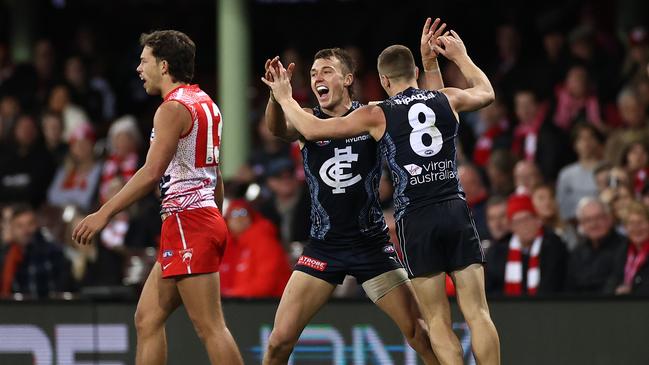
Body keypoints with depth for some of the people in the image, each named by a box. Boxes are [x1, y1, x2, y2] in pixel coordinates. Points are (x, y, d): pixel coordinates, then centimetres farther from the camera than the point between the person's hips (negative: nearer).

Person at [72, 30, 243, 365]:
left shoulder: (173, 108, -11)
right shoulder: (204, 102, 18)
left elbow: (152, 173, -20)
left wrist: (104, 214, -18)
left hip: (187, 222, -10)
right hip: (207, 216, 10)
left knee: (210, 328, -11)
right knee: (147, 319, 10)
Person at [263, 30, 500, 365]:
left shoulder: (378, 115, 1)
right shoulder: (448, 100, 10)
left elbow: (312, 130, 4)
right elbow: (486, 92, 33)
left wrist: (284, 97, 20)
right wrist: (460, 57, 48)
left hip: (416, 219, -2)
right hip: (456, 211, 2)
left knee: (437, 321, 2)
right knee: (477, 313, 1)